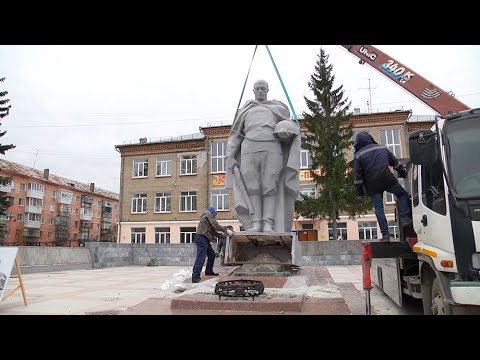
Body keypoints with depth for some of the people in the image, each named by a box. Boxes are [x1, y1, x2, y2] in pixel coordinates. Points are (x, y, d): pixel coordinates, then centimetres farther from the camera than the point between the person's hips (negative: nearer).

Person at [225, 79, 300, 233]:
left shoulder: (277, 107, 23)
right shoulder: (245, 110, 25)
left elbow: (291, 126, 16)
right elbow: (235, 135, 18)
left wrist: (287, 130, -10)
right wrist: (230, 155, 5)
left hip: (272, 148, -1)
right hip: (249, 148, 1)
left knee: (270, 187, -9)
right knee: (252, 187, -8)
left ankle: (268, 225, -11)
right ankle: (256, 224, -8)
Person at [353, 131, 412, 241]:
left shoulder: (358, 155, 2)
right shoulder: (382, 148, 10)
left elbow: (357, 175, -1)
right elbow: (395, 161, 17)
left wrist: (359, 190, 5)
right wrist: (403, 171, 30)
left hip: (372, 185, 0)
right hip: (387, 178, 1)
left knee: (378, 208, 3)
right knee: (403, 194, 18)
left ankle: (385, 234, 1)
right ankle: (404, 218, 1)